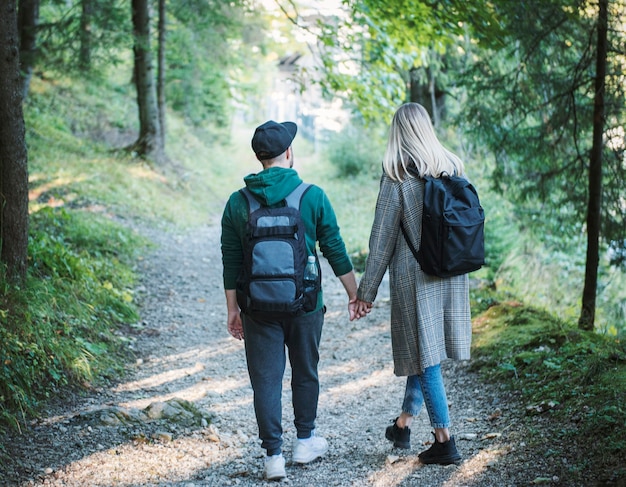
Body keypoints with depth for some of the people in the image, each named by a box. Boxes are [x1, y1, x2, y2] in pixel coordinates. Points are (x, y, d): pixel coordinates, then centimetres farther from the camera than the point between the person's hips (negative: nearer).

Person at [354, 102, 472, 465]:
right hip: (452, 273, 6)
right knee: (425, 352, 17)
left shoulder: (398, 179, -11)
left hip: (414, 275, -6)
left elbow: (383, 239, -10)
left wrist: (367, 291, -4)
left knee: (425, 356, 2)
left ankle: (445, 440, 3)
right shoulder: (454, 169, 4)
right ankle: (404, 424, 29)